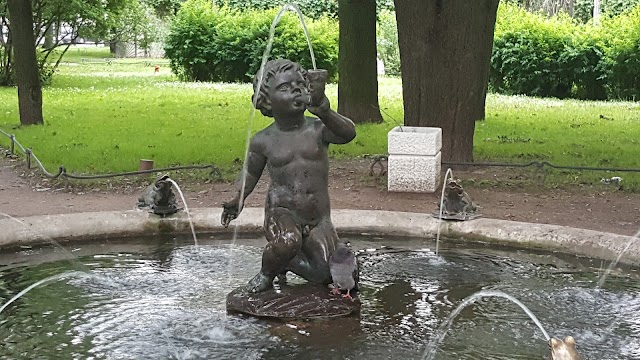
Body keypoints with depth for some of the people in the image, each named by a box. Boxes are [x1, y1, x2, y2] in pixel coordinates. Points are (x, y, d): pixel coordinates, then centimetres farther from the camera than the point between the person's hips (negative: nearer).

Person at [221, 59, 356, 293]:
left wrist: (325, 114, -48)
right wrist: (238, 200, -6)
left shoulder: (317, 129, -7)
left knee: (326, 275, -5)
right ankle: (266, 272, 0)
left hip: (318, 220, 2)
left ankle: (286, 262, 26)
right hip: (281, 214, -2)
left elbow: (348, 134, -27)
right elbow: (251, 172, 13)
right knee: (286, 243, -35)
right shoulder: (263, 141, -3)